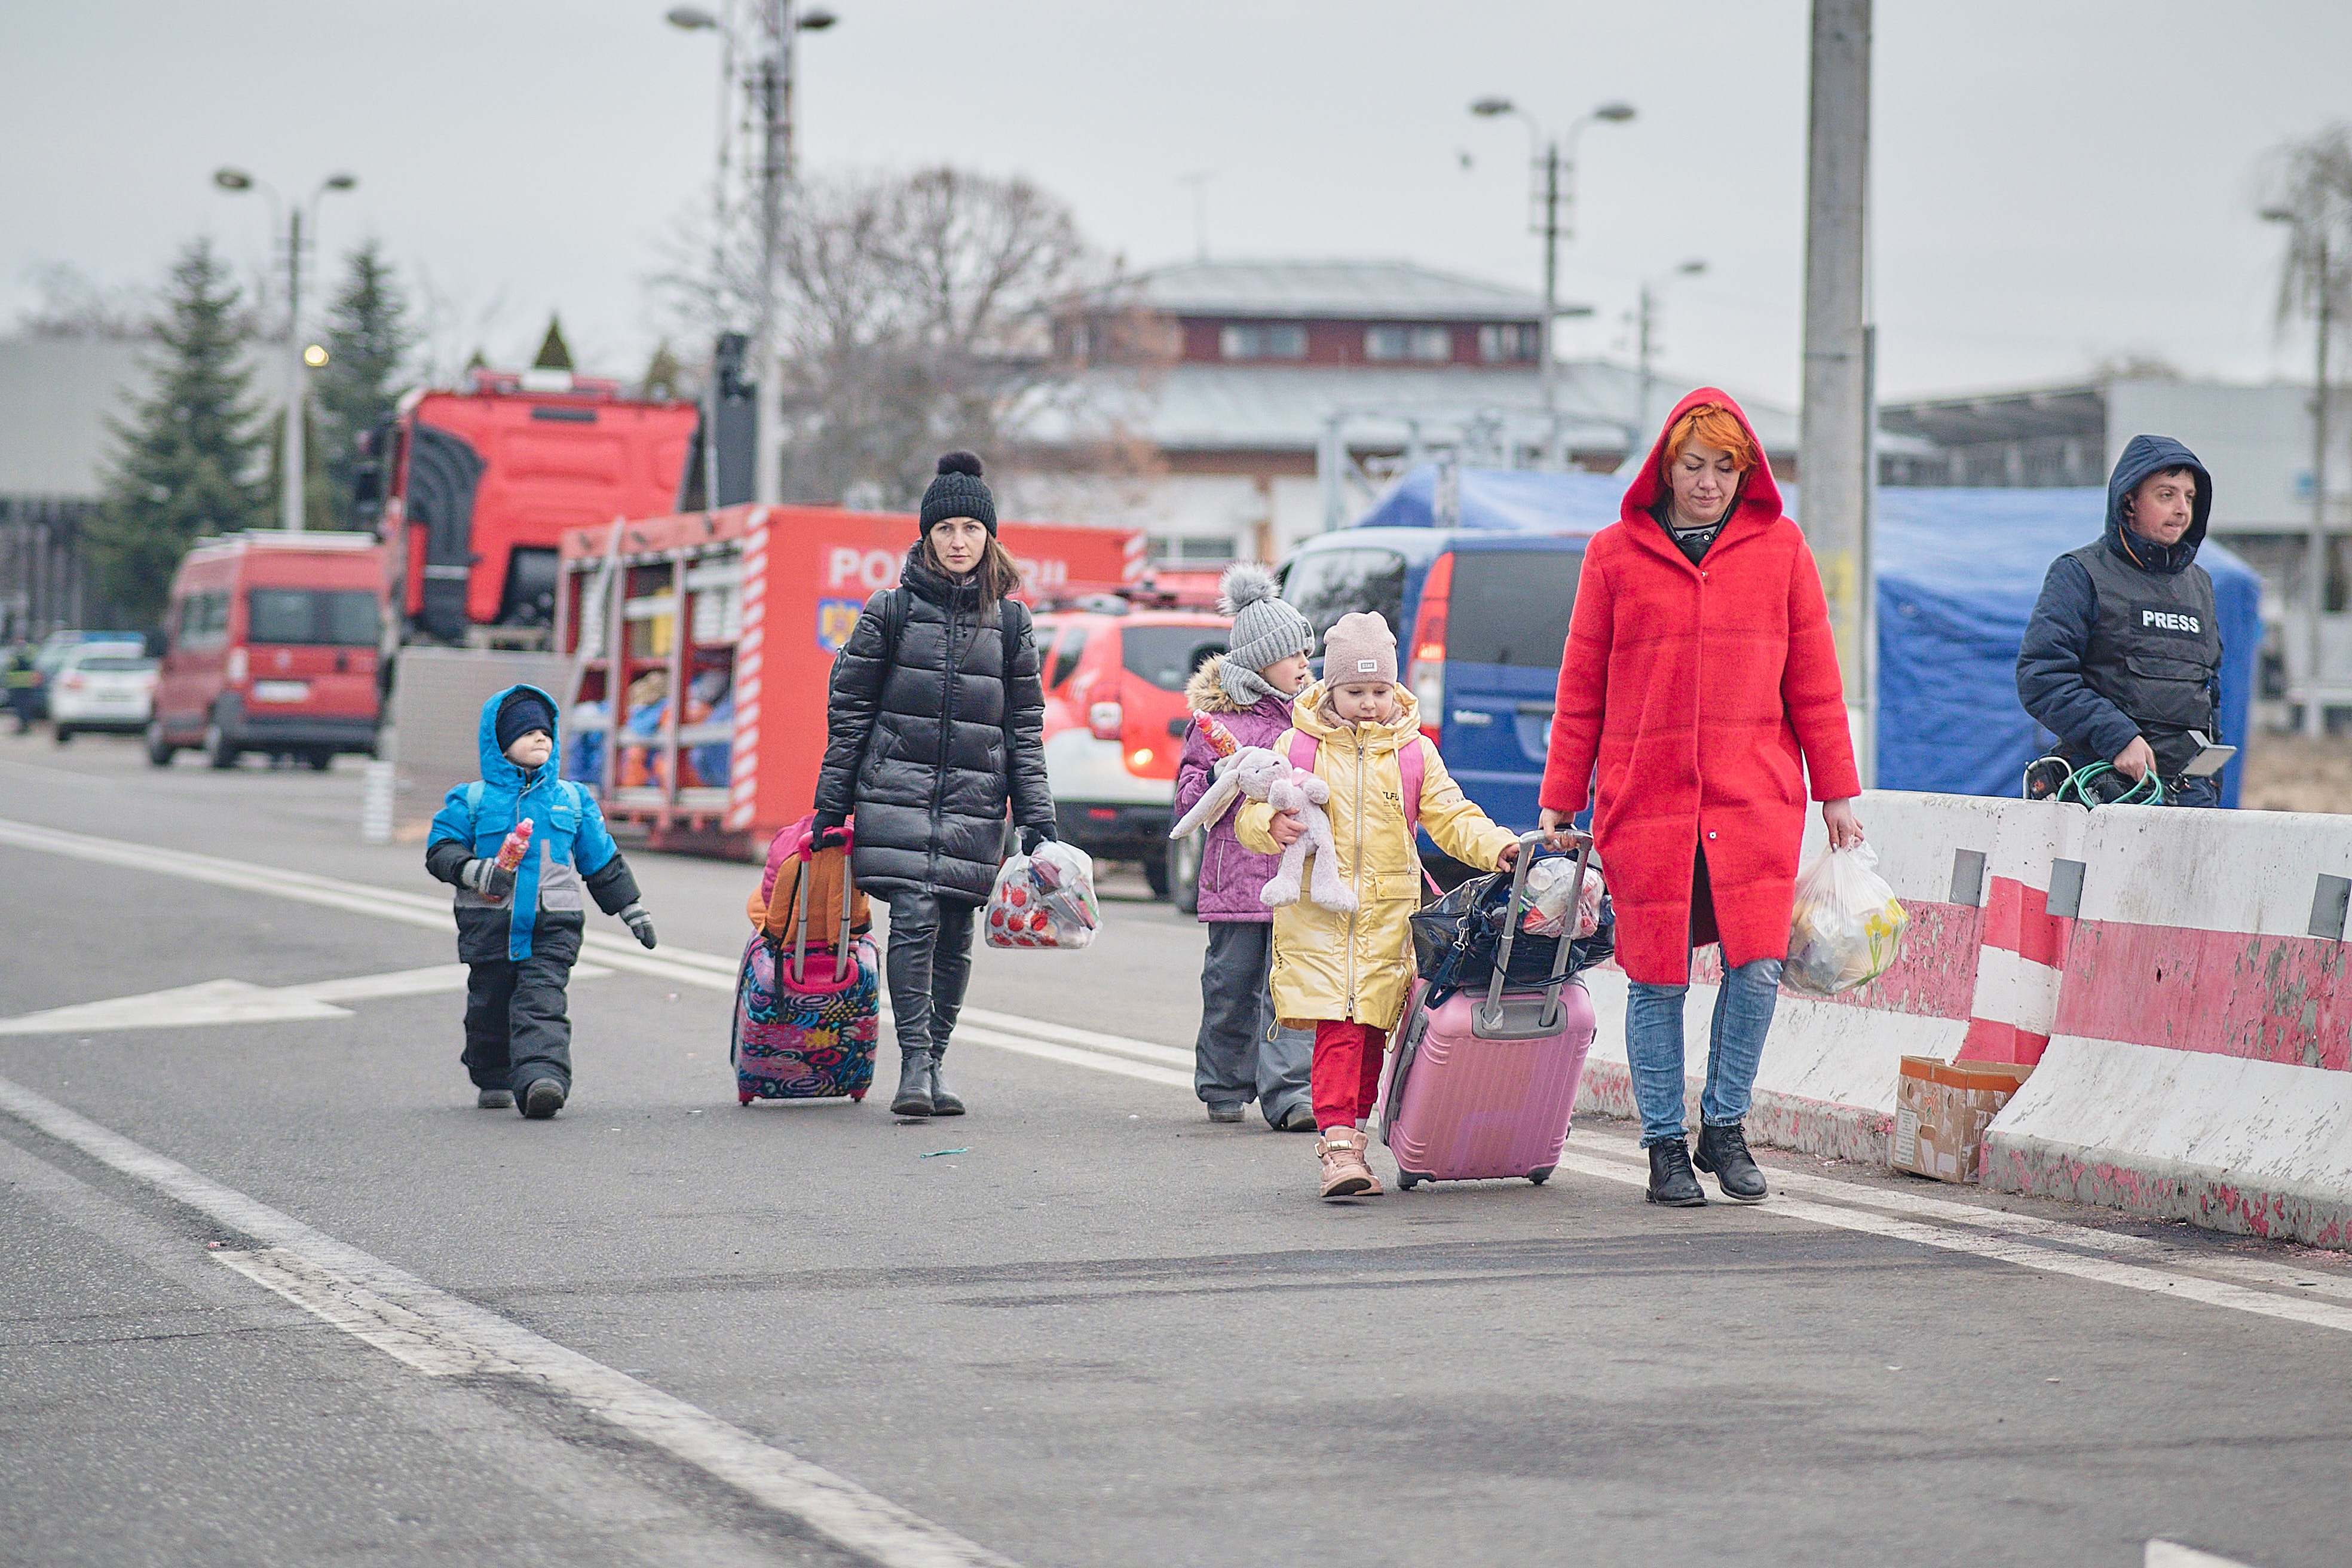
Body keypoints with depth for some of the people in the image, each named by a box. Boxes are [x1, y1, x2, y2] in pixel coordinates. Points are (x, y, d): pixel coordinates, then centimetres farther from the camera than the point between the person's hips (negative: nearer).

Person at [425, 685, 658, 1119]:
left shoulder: (573, 800, 14)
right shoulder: (471, 800, 5)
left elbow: (603, 862, 20)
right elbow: (440, 851, -2)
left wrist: (632, 911, 22)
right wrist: (475, 870, -21)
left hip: (552, 925, 0)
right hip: (490, 922, 0)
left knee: (542, 1002, -16)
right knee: (490, 1006, 8)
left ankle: (542, 1077, -32)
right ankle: (492, 1082, 28)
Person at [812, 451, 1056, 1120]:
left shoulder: (1011, 619, 9)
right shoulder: (892, 610, 3)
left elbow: (1025, 725, 12)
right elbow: (848, 709, 6)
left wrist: (1037, 819, 6)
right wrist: (831, 806, 4)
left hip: (975, 802, 2)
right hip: (898, 791, -2)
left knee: (955, 934, 3)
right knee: (915, 918, -16)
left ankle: (933, 1064, 12)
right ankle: (914, 1063, -14)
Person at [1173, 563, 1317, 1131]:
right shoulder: (1216, 720, 0)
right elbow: (1188, 804, 0)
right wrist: (1218, 780, -17)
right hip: (1236, 879, -2)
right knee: (1232, 988, 4)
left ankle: (1290, 1094, -11)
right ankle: (1224, 1090, 20)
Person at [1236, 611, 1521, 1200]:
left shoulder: (1415, 753, 9)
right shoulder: (1297, 747, 5)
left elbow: (1450, 816, 7)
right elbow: (1250, 817, 4)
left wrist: (1494, 845, -11)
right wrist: (1271, 826, -19)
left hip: (1388, 914, 2)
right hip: (1317, 913, -2)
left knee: (1372, 1030, 4)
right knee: (1337, 1028, -13)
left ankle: (1348, 1137, 15)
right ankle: (1338, 1141, -18)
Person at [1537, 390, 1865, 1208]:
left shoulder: (1779, 548, 8)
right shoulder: (1616, 553, 6)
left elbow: (1813, 678, 10)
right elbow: (1581, 686, 8)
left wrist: (1837, 790, 8)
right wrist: (1560, 799, 7)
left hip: (1755, 795, 0)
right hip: (1644, 797, 0)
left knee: (1757, 965, -9)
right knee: (1657, 978, 2)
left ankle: (1725, 1126, 10)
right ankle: (1665, 1145, 14)